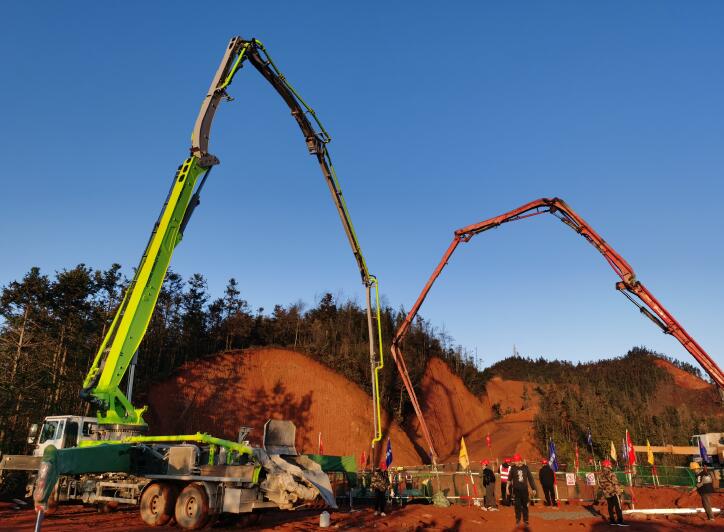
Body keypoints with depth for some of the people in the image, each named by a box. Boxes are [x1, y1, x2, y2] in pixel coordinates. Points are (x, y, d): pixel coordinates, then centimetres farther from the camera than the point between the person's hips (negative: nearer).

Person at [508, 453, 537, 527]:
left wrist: (533, 488, 5)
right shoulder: (513, 468, -4)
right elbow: (509, 479, -1)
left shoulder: (525, 468, 0)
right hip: (516, 490, -1)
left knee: (525, 505, 8)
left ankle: (525, 520, 20)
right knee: (517, 505, -3)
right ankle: (518, 520, 10)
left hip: (524, 489, 1)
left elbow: (530, 478, 6)